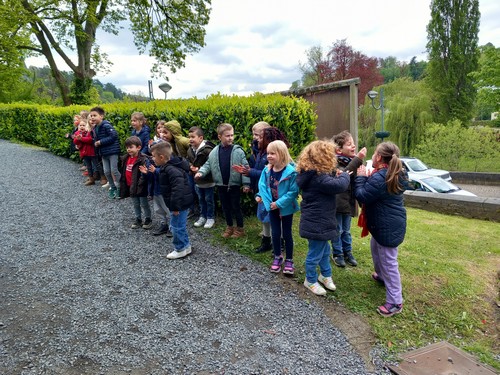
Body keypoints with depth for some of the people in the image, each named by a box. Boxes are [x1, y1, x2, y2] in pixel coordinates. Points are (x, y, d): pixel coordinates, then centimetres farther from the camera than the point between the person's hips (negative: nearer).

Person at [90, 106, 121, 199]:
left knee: (114, 171, -5)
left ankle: (120, 187, 10)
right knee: (106, 172, 9)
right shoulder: (95, 128, 9)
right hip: (104, 153, 8)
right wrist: (96, 144, -1)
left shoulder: (106, 125, -15)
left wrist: (101, 142, -19)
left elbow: (114, 136, -23)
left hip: (113, 151, -8)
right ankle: (112, 187, 23)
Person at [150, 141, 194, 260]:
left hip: (180, 203, -11)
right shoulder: (168, 167, 9)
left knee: (177, 226, 2)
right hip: (182, 202, 11)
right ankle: (186, 246, 34)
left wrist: (175, 206, -29)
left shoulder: (171, 170, -26)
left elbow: (178, 189, -33)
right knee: (180, 225, 21)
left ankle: (180, 249, 17)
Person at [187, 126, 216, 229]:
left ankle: (210, 218, 22)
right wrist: (190, 167, -7)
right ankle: (202, 216, 34)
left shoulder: (208, 150, -23)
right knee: (201, 199, 19)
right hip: (197, 180, 7)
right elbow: (188, 162, 14)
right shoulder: (190, 150, 0)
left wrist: (199, 169, -25)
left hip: (208, 180, -7)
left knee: (209, 199, 7)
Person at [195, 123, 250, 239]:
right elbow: (208, 164, 7)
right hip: (221, 185, 4)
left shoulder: (238, 151, -10)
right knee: (225, 207, 16)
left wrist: (246, 183, -13)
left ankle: (240, 229, 23)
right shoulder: (214, 152, -1)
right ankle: (229, 227, 34)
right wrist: (201, 172, -12)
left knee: (236, 207, 7)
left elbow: (245, 167, -10)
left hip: (234, 185, -4)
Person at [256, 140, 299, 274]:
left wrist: (279, 203, -23)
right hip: (272, 207, 4)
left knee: (286, 234, 10)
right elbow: (263, 185, 3)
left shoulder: (291, 172, -22)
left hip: (286, 208, -4)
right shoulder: (267, 170, -6)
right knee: (275, 233, 14)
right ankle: (277, 257, 34)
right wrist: (261, 196, -16)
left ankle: (289, 260, 27)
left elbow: (293, 191, -22)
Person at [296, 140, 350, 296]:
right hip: (316, 223, -11)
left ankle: (325, 275, 46)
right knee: (315, 254, 9)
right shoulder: (318, 177, -28)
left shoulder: (313, 174, 5)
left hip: (317, 221, 11)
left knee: (324, 250, 27)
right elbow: (340, 185, -33)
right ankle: (311, 281, 29)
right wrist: (344, 175, -13)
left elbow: (329, 183, 15)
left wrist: (336, 175, 1)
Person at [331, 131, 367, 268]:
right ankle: (338, 254, 24)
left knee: (346, 230, 19)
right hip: (337, 202, -6)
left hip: (349, 201, 6)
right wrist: (357, 160, -34)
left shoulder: (352, 161, 6)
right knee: (337, 230, 8)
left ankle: (348, 253, 33)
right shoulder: (335, 162, -14)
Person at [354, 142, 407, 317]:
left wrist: (360, 177, -9)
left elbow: (361, 196, -20)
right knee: (375, 248, 31)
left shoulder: (379, 178, -26)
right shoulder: (396, 175, 6)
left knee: (388, 262, -1)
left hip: (388, 226, -11)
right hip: (386, 223, 11)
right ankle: (381, 276, 53)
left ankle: (395, 302, 10)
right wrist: (366, 177, 4)